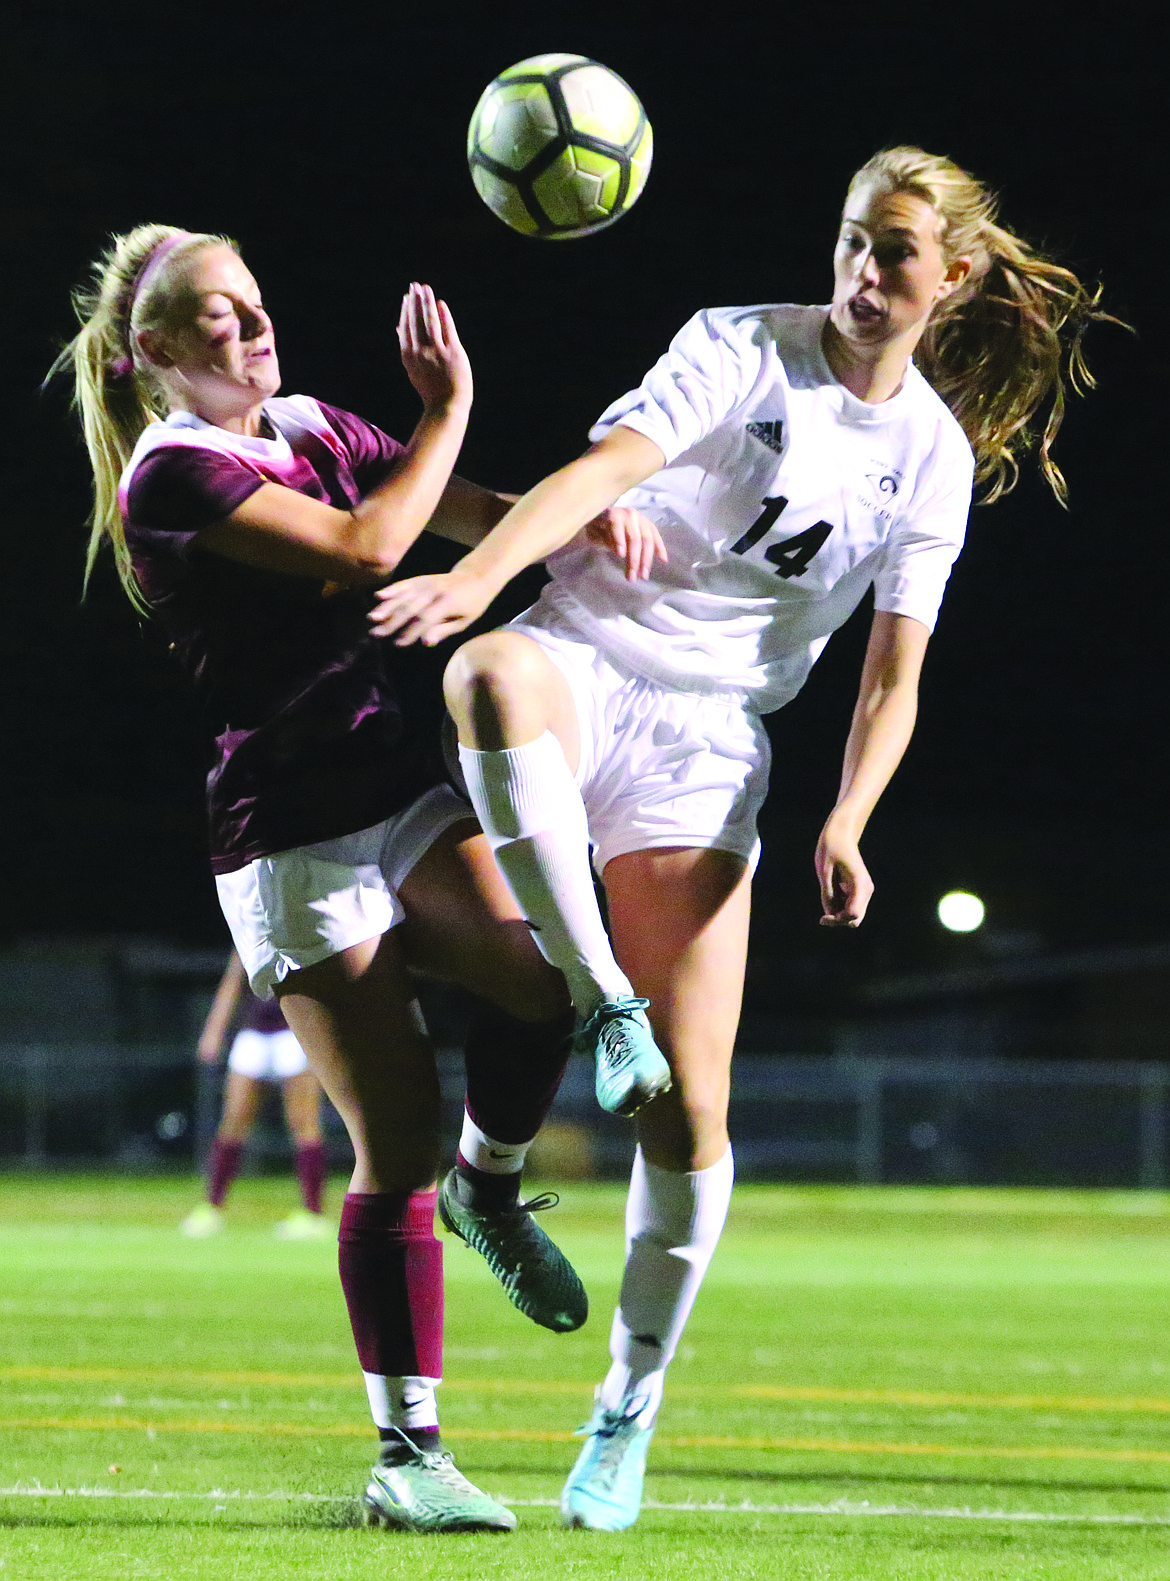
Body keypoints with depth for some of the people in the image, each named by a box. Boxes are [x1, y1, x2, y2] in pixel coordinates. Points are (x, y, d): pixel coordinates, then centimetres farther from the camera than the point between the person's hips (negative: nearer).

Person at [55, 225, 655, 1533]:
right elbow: (364, 547, -21)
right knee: (396, 1147, -8)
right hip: (291, 839, -6)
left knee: (540, 979, -21)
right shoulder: (173, 473, -12)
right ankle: (405, 1460, 1)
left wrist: (579, 513, -13)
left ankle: (489, 1186, 10)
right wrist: (448, 411, -12)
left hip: (402, 797, 6)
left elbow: (474, 514, 7)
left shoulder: (314, 432, 12)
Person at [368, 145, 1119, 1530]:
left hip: (706, 749, 3)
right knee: (492, 674, -43)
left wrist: (845, 827, -11)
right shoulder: (742, 348, -4)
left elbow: (892, 676, 7)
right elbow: (607, 467, -21)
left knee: (690, 1116, -5)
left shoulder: (936, 457, 7)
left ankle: (629, 1410, 13)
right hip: (583, 668, -2)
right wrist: (473, 576, -39)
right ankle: (598, 1004, -38)